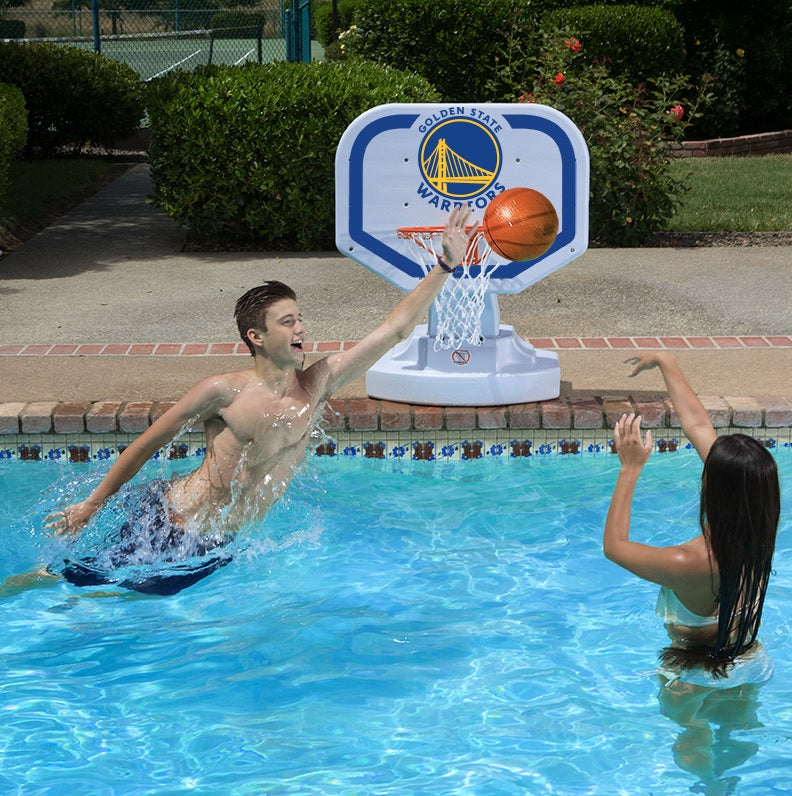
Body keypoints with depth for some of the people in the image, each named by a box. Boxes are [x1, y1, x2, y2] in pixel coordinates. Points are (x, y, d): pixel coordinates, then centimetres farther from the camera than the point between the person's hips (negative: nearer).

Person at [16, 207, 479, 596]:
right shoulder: (224, 393, -17)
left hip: (213, 549, 5)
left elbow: (395, 329, -6)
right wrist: (92, 505, -1)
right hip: (161, 521, -5)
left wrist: (446, 265, -11)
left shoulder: (318, 385, -4)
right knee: (74, 577, 5)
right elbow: (148, 445, -6)